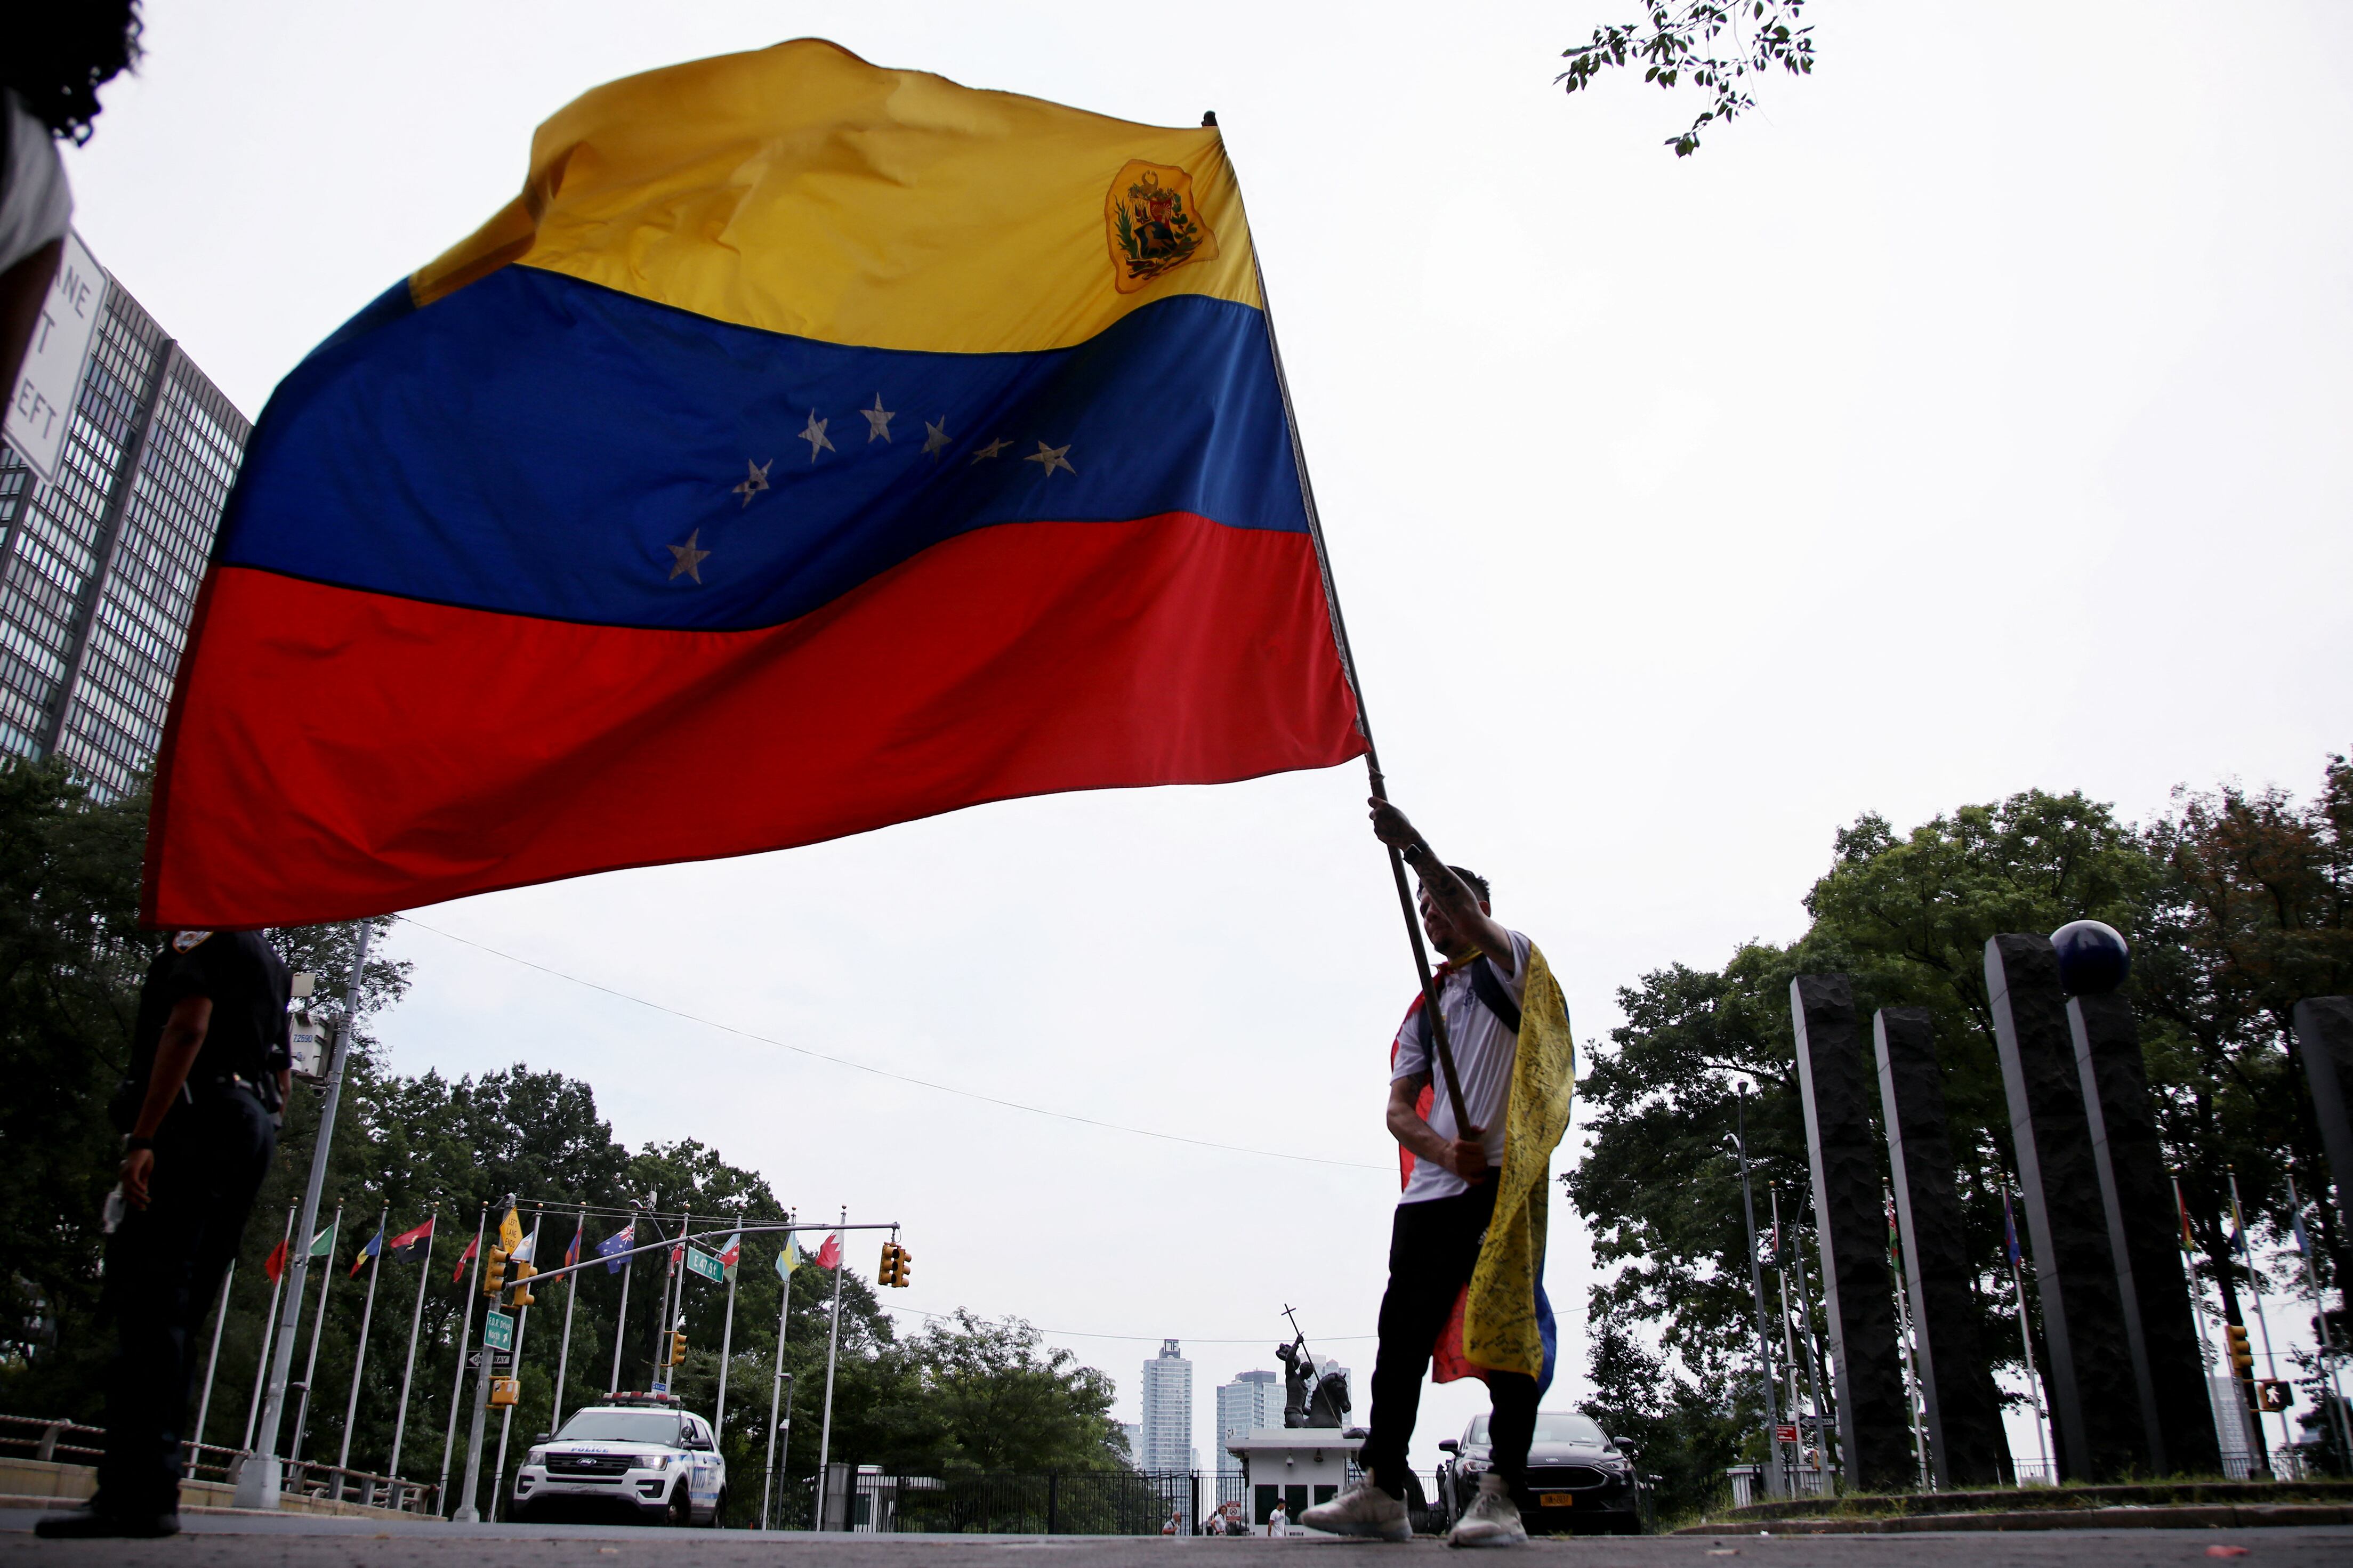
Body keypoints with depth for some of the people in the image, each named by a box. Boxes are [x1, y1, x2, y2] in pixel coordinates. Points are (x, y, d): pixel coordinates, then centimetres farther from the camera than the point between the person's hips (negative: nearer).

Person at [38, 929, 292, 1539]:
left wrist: (142, 1138, -20)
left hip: (199, 1119, -9)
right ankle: (150, 1490, 5)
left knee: (148, 1304, -14)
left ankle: (136, 1494, -21)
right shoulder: (273, 967, 29)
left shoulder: (205, 933, 2)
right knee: (177, 1315, 8)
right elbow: (280, 1081, 27)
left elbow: (188, 1027, -14)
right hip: (253, 1131, 9)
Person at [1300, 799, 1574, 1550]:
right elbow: (1399, 1108, 12)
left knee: (1507, 1331, -9)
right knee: (1402, 1333, 2)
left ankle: (1502, 1496, -7)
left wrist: (1415, 846, -28)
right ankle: (1382, 1491, 5)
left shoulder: (1509, 965, 9)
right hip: (1430, 1191, 6)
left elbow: (1468, 913, -15)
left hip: (1503, 1182, -6)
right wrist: (1446, 1150, -9)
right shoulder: (1424, 1011, 25)